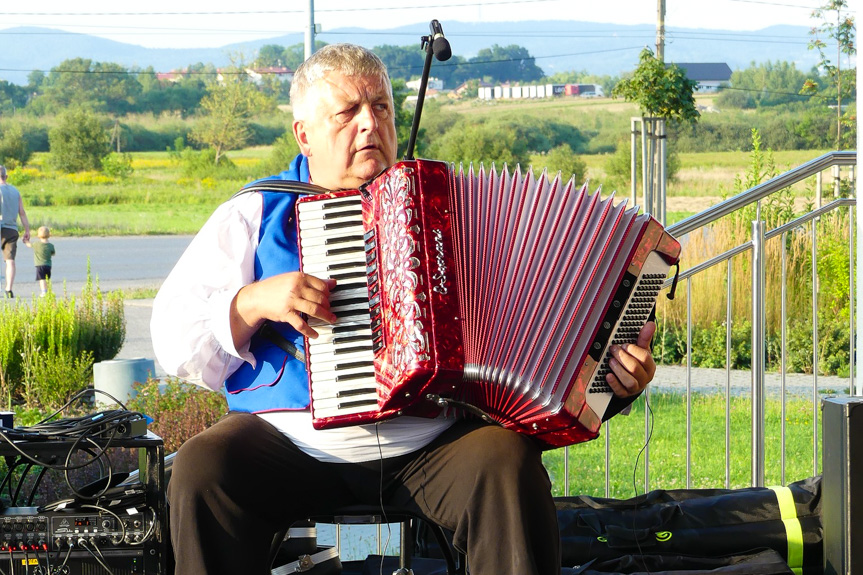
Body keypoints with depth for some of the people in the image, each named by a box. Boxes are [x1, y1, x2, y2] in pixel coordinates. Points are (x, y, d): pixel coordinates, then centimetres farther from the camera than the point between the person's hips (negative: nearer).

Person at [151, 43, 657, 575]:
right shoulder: (254, 216, 10)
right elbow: (173, 340, 6)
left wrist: (612, 370, -3)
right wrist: (254, 301, -12)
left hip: (431, 440, 1)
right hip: (291, 441, 0)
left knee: (508, 461, -29)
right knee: (202, 471, -28)